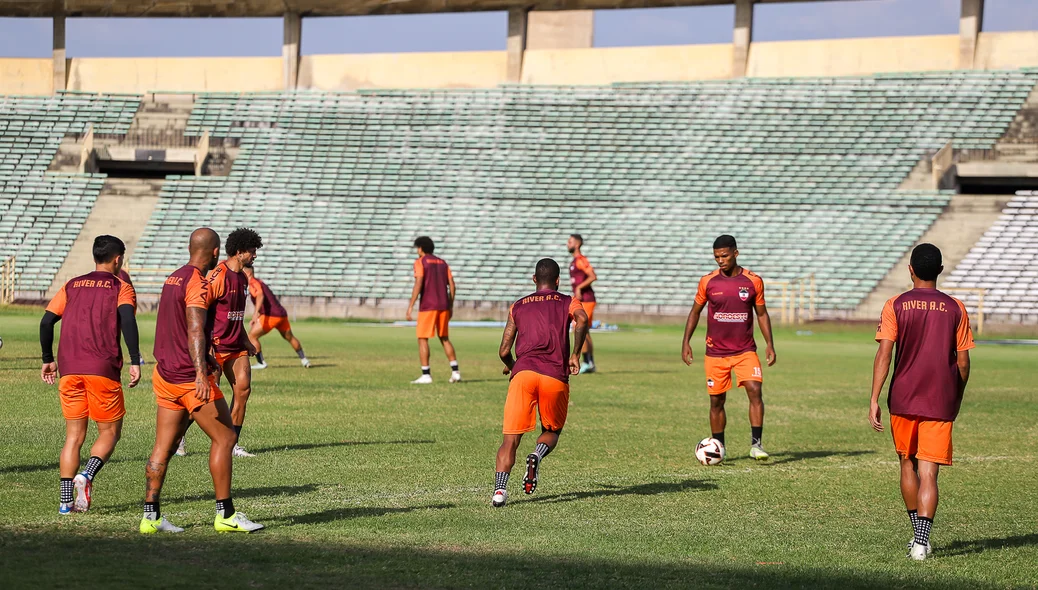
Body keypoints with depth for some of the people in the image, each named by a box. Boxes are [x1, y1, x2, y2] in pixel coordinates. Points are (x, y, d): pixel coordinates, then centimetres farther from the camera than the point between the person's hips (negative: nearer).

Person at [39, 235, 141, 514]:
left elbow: (46, 321, 9)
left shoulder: (72, 286, 17)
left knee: (74, 435, 10)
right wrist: (135, 362, -16)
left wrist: (48, 360, 18)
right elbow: (127, 319, -14)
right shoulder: (121, 287, 5)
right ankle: (87, 475, -19)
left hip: (69, 370, 4)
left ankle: (66, 500, 2)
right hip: (103, 370, -4)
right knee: (110, 432, 8)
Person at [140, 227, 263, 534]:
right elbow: (195, 331, -27)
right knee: (225, 438, -1)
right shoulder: (197, 284, -14)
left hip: (165, 374, 9)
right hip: (189, 377, -9)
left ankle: (151, 516, 6)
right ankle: (225, 514, 1)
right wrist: (201, 372, -38)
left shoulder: (173, 278, 15)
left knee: (163, 446, 8)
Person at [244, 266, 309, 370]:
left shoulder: (253, 283, -8)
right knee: (290, 337, 26)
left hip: (271, 315, -10)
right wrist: (254, 319, 28)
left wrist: (256, 312, -42)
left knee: (252, 336, -4)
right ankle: (304, 360, 38)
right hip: (282, 314, 10)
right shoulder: (258, 282, 23)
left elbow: (260, 295, -30)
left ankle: (261, 363, -2)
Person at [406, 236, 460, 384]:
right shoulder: (443, 263, 15)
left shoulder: (420, 262, -3)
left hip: (427, 306, -6)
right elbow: (452, 286, 9)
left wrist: (410, 307, -14)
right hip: (443, 305, 6)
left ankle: (426, 375, -6)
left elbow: (418, 285, -15)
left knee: (422, 339, 0)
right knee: (445, 338, 15)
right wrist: (450, 306, 16)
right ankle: (455, 371, 5)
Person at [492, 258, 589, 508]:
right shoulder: (567, 302, 17)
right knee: (552, 430, 20)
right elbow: (582, 319, -7)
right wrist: (575, 355, 1)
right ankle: (537, 455, -13)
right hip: (556, 376, -1)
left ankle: (499, 488, -20)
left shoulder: (518, 306, 22)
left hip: (523, 372, 1)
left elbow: (504, 351, 17)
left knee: (511, 438, 0)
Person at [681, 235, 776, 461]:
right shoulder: (707, 282, -1)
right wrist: (686, 342, 3)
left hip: (745, 351, -1)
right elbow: (695, 312, 10)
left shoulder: (753, 281, -2)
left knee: (755, 391, -18)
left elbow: (762, 313, 7)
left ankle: (756, 444, -15)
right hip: (716, 353, 1)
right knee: (717, 400, 5)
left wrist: (770, 345, -1)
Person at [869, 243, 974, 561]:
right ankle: (921, 541, -15)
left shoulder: (896, 306, -2)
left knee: (908, 464, 19)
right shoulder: (955, 309, 1)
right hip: (940, 402, 0)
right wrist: (957, 398, 17)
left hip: (903, 400, 0)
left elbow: (884, 354, -10)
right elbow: (963, 362, 2)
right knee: (928, 473, -3)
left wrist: (874, 400, -9)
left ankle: (918, 534, 27)